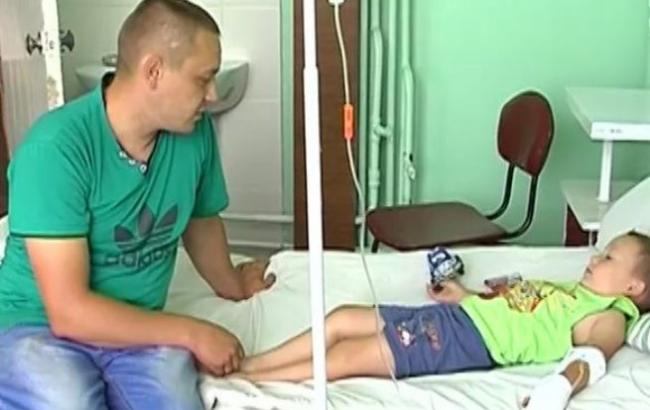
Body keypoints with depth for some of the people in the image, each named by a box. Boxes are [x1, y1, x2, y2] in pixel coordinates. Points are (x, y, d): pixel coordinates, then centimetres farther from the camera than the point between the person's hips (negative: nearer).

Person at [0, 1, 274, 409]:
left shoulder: (195, 131, -5)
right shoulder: (57, 147, -21)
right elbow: (69, 312, -22)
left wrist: (230, 284, 33)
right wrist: (192, 333, -16)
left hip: (139, 328, 4)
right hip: (37, 327, -3)